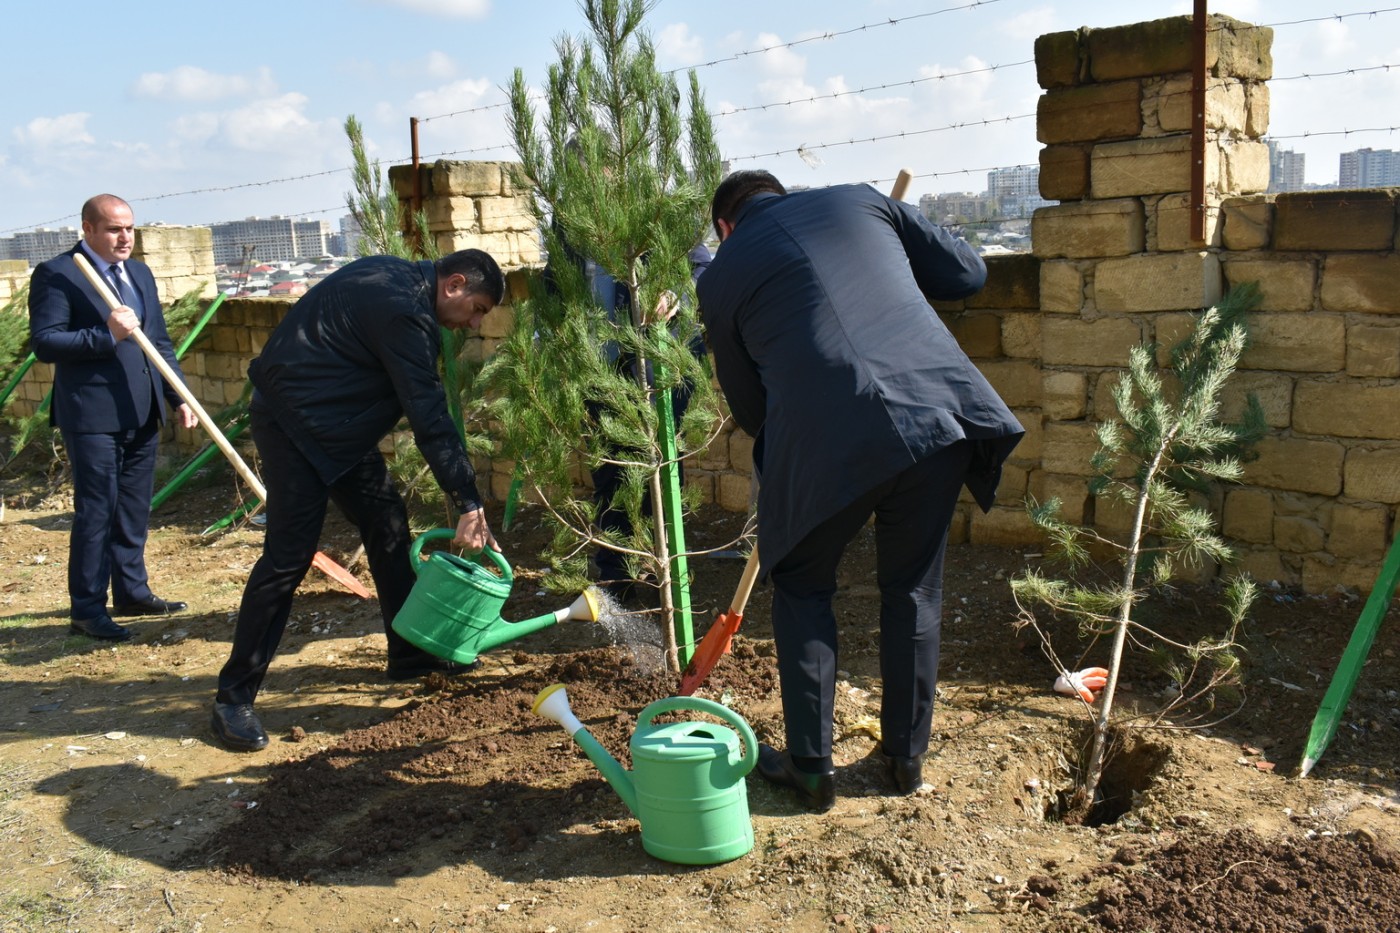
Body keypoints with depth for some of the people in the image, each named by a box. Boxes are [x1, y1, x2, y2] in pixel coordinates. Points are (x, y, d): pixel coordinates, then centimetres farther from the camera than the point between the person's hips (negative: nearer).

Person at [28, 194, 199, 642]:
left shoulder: (140, 273, 15)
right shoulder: (56, 275, -7)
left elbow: (160, 342, 18)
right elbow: (43, 342, -15)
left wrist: (179, 397, 11)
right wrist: (106, 335, -24)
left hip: (142, 414, 7)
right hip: (93, 416, -7)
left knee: (134, 510, 14)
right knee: (95, 512, -4)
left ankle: (132, 592, 26)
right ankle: (87, 609, 4)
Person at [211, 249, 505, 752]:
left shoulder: (396, 277, 7)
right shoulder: (404, 311, -24)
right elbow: (429, 418, -26)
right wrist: (468, 503, -24)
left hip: (340, 422, 10)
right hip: (296, 426, -10)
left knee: (388, 525, 11)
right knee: (289, 556, -10)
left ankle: (411, 654, 22)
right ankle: (233, 698, -1)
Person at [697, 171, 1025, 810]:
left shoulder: (722, 275, 15)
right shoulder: (859, 200, 20)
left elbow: (748, 405, 19)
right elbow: (966, 273, 19)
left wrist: (777, 463, 37)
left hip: (826, 443, -2)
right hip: (938, 415, 3)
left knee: (803, 589, 20)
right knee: (913, 588, 21)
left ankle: (811, 767, 23)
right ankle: (907, 756, 33)